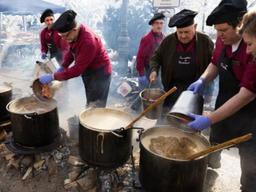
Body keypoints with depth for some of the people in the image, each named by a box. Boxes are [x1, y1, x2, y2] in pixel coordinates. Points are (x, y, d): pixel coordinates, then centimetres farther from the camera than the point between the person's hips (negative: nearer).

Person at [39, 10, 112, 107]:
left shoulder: (88, 42, -33)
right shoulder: (75, 34, -8)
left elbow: (77, 69, -30)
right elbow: (71, 51, 11)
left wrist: (53, 77, -25)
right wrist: (62, 67, -2)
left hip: (99, 73, -8)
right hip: (87, 70, 9)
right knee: (90, 104, 19)